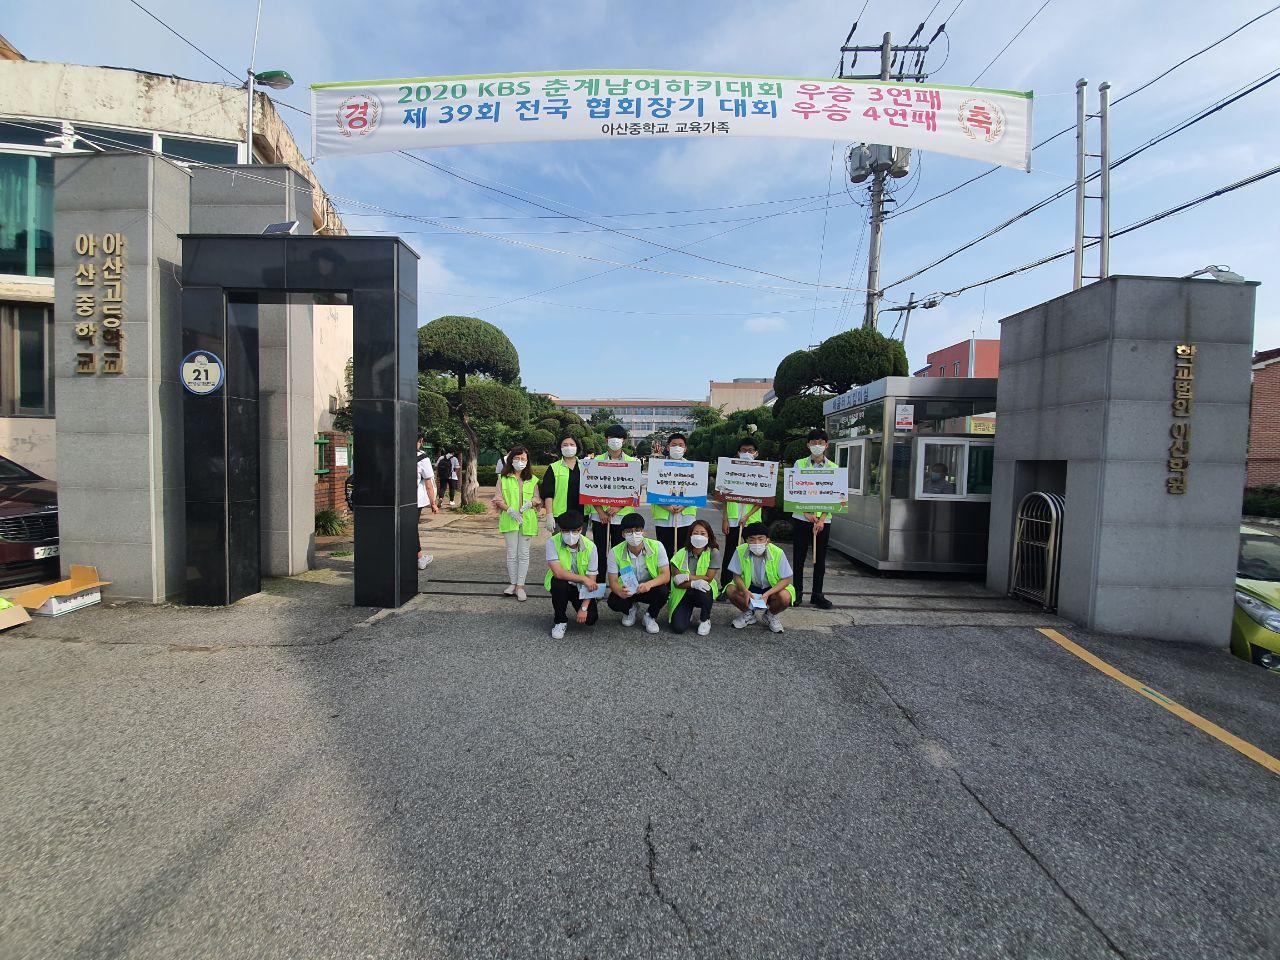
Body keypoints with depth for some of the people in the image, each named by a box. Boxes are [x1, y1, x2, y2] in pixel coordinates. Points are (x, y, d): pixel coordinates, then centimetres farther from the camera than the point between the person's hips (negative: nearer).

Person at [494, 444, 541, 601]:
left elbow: (537, 499, 10)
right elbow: (498, 499, 0)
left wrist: (530, 503, -13)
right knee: (512, 553, 5)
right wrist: (510, 510, -16)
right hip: (509, 520, -1)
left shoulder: (532, 480, 7)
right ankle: (512, 583, 19)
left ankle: (520, 586, 11)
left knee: (524, 554, 4)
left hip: (527, 520, 1)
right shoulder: (503, 478, 3)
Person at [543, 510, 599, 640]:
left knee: (590, 619, -18)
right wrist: (583, 579, -29)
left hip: (581, 588, 1)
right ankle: (560, 620, -10)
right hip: (560, 585, -1)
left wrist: (583, 608, -20)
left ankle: (578, 606, 20)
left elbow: (591, 581, -15)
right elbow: (558, 572, -30)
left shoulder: (590, 547, -17)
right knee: (559, 582, -35)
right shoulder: (552, 542, -20)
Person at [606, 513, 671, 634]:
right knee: (613, 602, -29)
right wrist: (620, 592, -41)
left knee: (663, 591, -33)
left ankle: (650, 616, 2)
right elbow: (613, 582, -16)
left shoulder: (657, 547, -19)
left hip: (650, 588, -1)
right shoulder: (615, 552, -18)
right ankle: (630, 608, 12)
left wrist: (649, 584, -42)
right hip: (626, 589, 1)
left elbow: (666, 575, -21)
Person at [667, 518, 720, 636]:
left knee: (704, 589, -38)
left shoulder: (713, 553, -12)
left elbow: (709, 578, -16)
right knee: (678, 628, -19)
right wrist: (694, 583, -32)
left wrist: (687, 577, -23)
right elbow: (677, 582, -13)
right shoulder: (681, 554, -9)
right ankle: (689, 613, 20)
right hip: (684, 594, 1)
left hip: (704, 593, 0)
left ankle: (705, 620, -6)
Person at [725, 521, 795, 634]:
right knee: (731, 590, -26)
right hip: (749, 587, 2)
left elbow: (786, 579, -18)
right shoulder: (740, 551, -20)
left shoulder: (777, 553, -24)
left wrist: (767, 594, -31)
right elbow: (736, 575, -11)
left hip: (772, 588, -1)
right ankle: (749, 613, 8)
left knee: (785, 597, -32)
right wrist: (745, 591, -31)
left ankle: (771, 615, 7)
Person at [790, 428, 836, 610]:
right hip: (801, 518, -1)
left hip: (823, 520, 1)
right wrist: (807, 513, -15)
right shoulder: (800, 464, 3)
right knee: (798, 557, 4)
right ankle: (797, 592, 17)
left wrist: (822, 519, -12)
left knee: (820, 559, 8)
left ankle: (817, 595, 19)